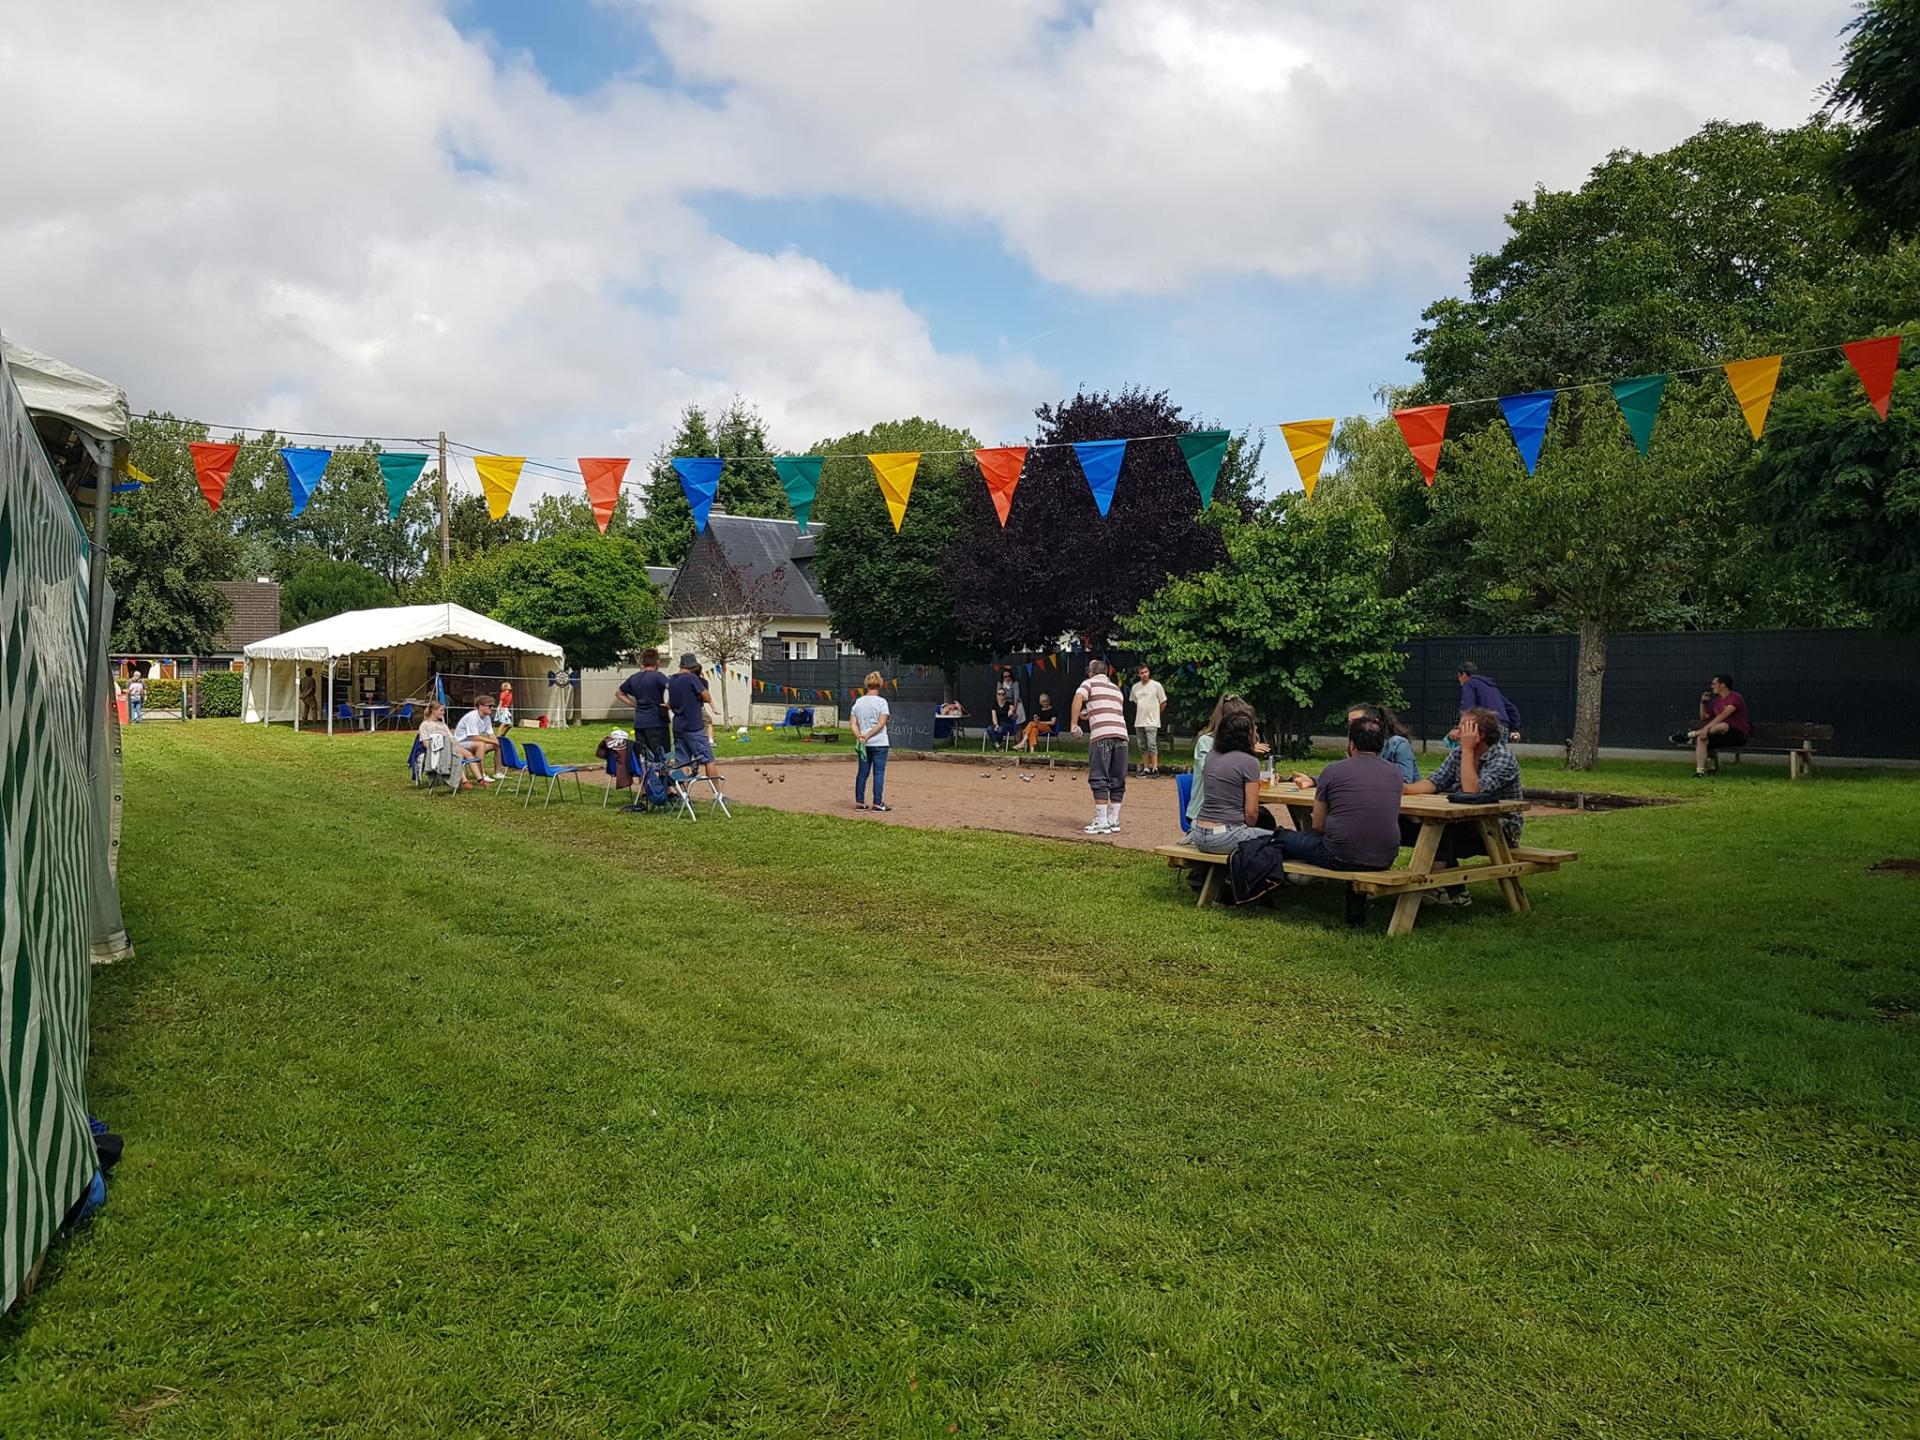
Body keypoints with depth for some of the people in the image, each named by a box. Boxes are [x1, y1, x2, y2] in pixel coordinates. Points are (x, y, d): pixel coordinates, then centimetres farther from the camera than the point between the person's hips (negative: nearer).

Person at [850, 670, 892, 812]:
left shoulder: (858, 702, 7)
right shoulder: (881, 701, -7)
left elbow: (854, 723, 1)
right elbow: (881, 723, -15)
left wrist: (859, 736, -10)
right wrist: (868, 736, -14)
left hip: (862, 743, 5)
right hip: (879, 742, -5)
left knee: (862, 772, 11)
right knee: (879, 772, 0)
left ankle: (859, 802, 14)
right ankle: (878, 803, 1)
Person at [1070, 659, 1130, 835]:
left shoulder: (1090, 682, 10)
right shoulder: (1116, 688, 27)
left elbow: (1078, 697, -9)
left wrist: (1073, 723, -5)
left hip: (1101, 735, -6)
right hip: (1121, 734, 6)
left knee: (1099, 779, -3)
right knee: (1117, 780, 10)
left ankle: (1102, 823, -6)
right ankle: (1113, 821, 14)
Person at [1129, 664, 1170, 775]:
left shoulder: (1156, 685, -5)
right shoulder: (1135, 687, 7)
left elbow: (1163, 702, 2)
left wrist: (1155, 713, 6)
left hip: (1152, 722, -5)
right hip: (1139, 722, 5)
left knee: (1152, 745, -11)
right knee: (1143, 747, 9)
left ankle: (1155, 768, -9)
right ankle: (1146, 769, 16)